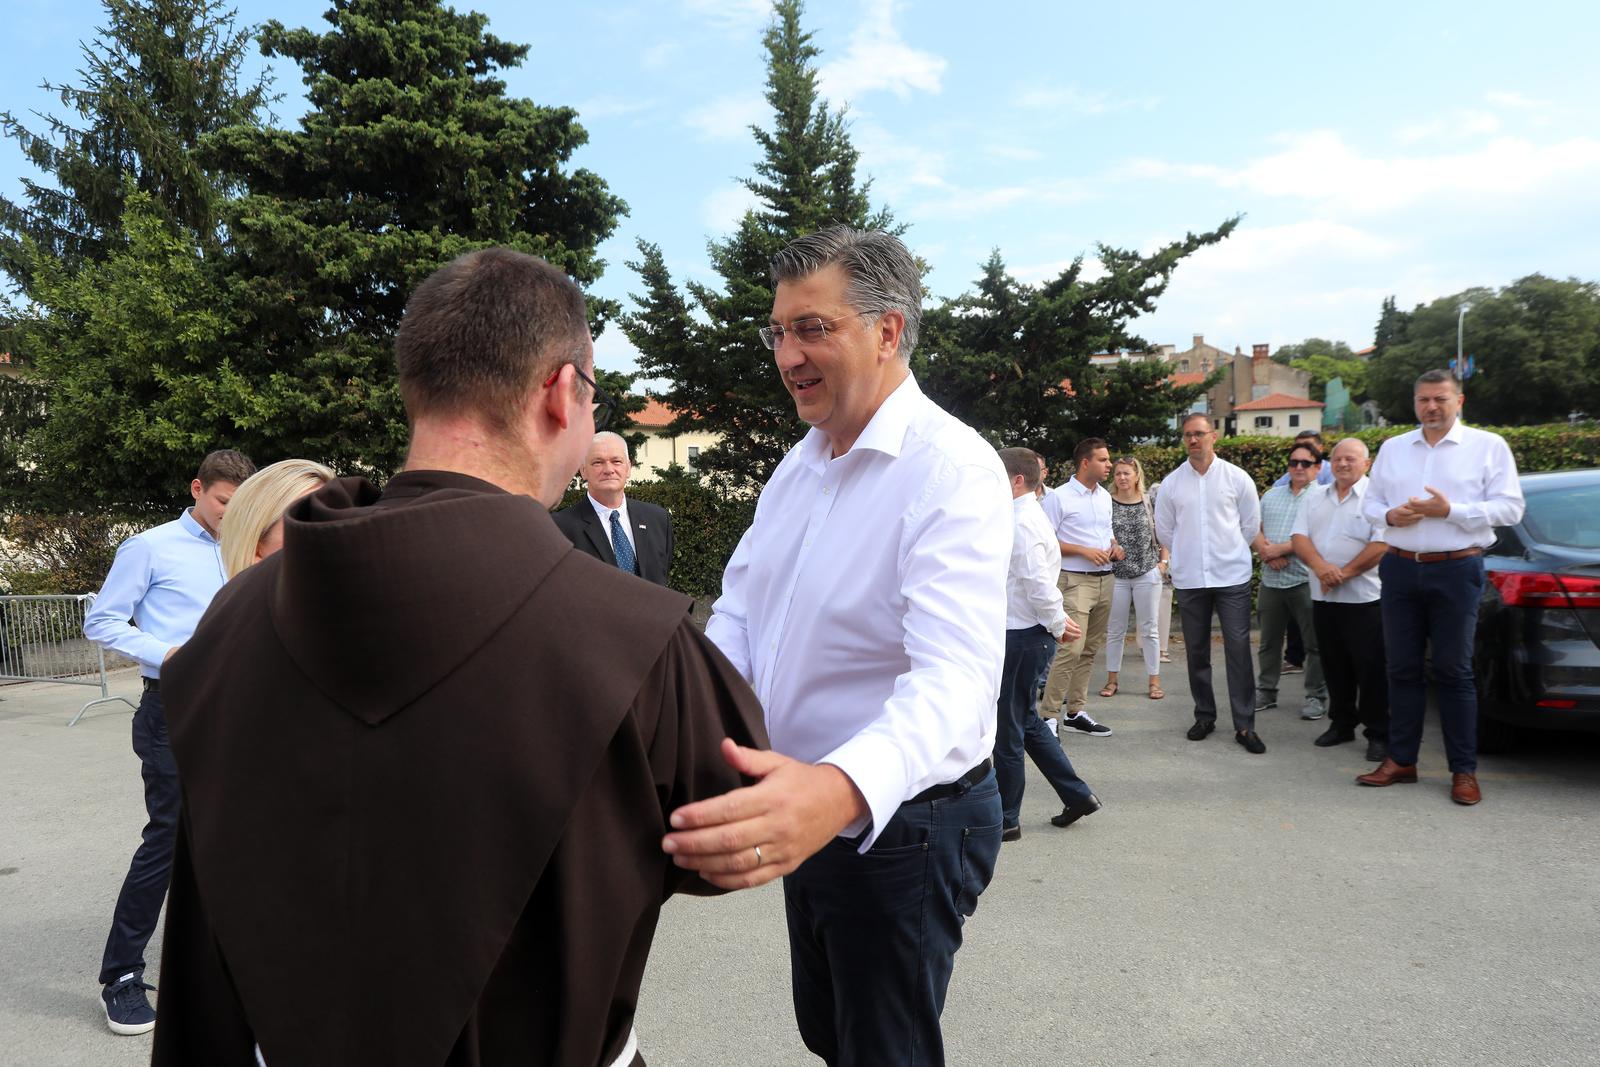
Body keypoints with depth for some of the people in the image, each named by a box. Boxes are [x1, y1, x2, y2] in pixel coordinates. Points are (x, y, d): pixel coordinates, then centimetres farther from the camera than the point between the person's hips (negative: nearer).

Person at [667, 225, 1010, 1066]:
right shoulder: (798, 464, 5)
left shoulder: (953, 471, -23)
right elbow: (738, 614, 3)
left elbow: (956, 678, -36)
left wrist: (840, 791, -55)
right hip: (804, 809, 8)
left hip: (900, 819, -7)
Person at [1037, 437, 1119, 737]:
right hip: (1076, 580, -8)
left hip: (1104, 580, 8)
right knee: (1071, 648, -16)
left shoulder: (1105, 496, 14)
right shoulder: (1059, 496, -10)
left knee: (1090, 650, 10)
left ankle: (1075, 711, 19)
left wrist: (1115, 547, 4)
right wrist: (1084, 551, -18)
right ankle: (1048, 715, -10)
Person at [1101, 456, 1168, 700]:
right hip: (1116, 575, 0)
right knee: (1115, 630, 8)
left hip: (1148, 574, 0)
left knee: (1148, 629, 6)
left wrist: (1163, 562, 0)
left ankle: (1155, 681, 14)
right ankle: (1112, 679, 18)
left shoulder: (1150, 502, 2)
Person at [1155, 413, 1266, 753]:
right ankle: (1204, 716, 22)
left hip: (1232, 576, -2)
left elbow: (1251, 524, 8)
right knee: (1196, 651, 9)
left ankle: (1245, 725, 0)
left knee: (1239, 649, -5)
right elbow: (1164, 530, 13)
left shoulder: (1237, 478, 0)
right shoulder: (1171, 483, 4)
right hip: (1189, 579, 2)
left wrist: (1228, 552, 12)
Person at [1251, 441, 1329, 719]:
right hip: (1270, 580, 5)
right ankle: (1266, 691, 24)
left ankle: (1317, 696, 12)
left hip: (1305, 581, -5)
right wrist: (1266, 551, -9)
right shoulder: (1271, 495, 15)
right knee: (1269, 642, 14)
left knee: (1314, 643, 1)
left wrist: (1280, 549, -13)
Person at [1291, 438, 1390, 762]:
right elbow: (1299, 537, 5)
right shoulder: (1315, 496, 13)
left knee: (1371, 668, -2)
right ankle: (1341, 723, 26)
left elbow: (1382, 545, -15)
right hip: (1322, 598, 5)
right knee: (1335, 667, 13)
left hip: (1363, 598, -5)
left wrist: (1344, 573, -15)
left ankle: (1379, 734, 7)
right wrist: (1320, 566, -13)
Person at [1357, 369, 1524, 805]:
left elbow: (1509, 507, -5)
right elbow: (1370, 502, 15)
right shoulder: (1392, 448, 13)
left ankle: (1464, 770, 11)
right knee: (1402, 668, 9)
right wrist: (1390, 515, -7)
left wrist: (1450, 510, -16)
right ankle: (1401, 760, 18)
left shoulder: (1488, 446, 1)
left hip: (1456, 571, -4)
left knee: (1453, 671, 1)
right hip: (1401, 569, 4)